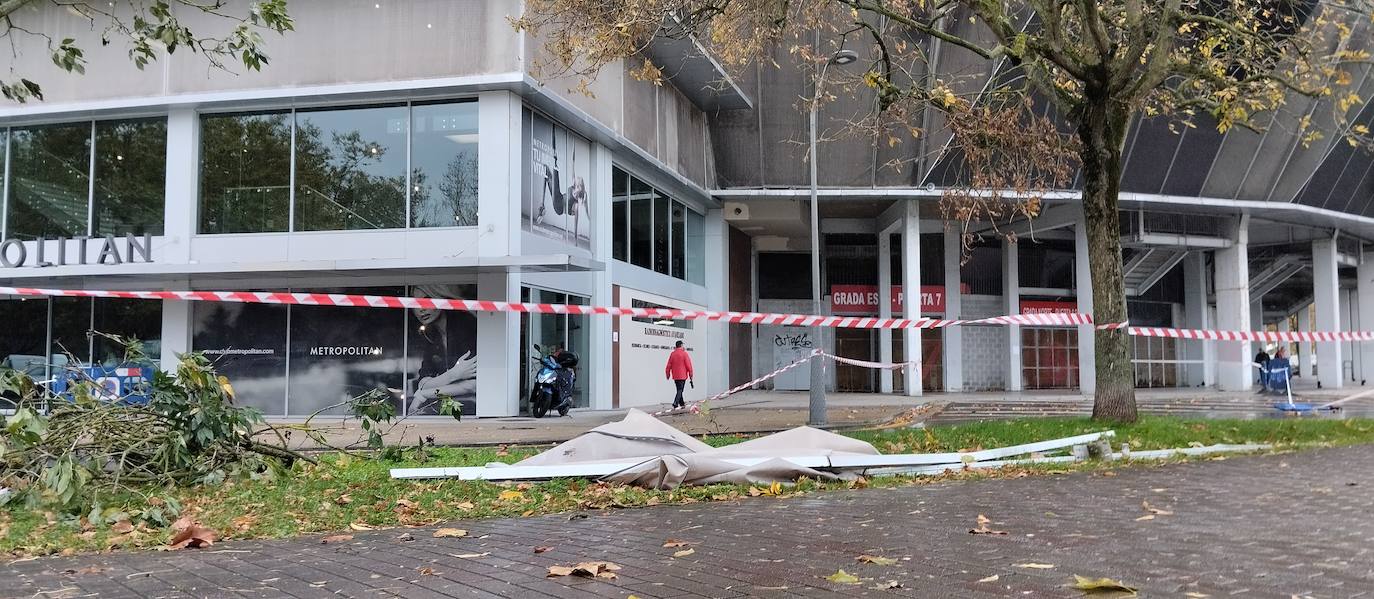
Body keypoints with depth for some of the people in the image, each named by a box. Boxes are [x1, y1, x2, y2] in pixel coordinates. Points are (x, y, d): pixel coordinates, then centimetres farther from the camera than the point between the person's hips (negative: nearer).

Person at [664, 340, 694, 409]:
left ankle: (682, 403, 25)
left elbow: (668, 366, 5)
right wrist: (690, 374, 2)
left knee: (679, 390, 16)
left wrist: (668, 374, 15)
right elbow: (688, 365, -8)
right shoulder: (684, 353, -8)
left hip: (675, 376, 5)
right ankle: (675, 404, -19)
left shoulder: (672, 354, 4)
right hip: (682, 375, -5)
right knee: (680, 390, -4)